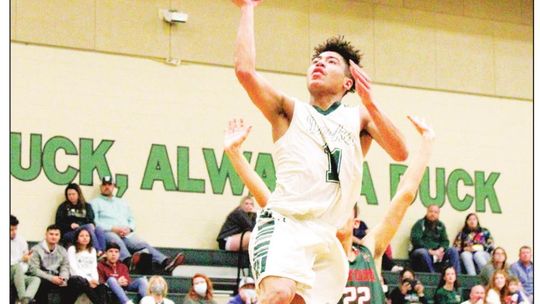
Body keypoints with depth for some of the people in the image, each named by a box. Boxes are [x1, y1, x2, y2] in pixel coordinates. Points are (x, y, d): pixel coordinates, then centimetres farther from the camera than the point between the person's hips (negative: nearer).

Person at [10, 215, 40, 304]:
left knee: (36, 279, -24)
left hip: (18, 276, 5)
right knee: (17, 267, -36)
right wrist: (21, 259, -13)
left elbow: (26, 260, 13)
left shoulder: (21, 240, 11)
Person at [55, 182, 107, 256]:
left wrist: (92, 224, -7)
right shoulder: (63, 207, 15)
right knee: (89, 227, -33)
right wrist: (70, 225, -10)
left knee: (99, 230, -30)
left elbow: (91, 221, 18)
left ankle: (102, 252, -47)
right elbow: (58, 224, 8)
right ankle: (98, 252, -46)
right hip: (69, 233, -3)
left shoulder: (86, 206, 24)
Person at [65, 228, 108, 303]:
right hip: (76, 279, -4)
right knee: (83, 283, -40)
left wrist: (95, 280, -10)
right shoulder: (72, 249, 6)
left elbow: (94, 268, 12)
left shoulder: (92, 250, 22)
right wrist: (88, 280, -16)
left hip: (90, 280, 4)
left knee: (102, 287, -30)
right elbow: (74, 268, -5)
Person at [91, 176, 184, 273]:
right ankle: (129, 261, -70)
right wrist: (113, 229, -11)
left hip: (126, 234, 4)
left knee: (142, 244, -23)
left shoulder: (122, 203, 31)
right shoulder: (96, 202, 16)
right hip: (107, 232, -4)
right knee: (117, 241, -39)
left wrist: (128, 229, 1)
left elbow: (132, 220, 25)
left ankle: (165, 262, -45)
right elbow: (95, 222, 1)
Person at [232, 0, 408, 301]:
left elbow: (400, 153, 1)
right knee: (279, 293, -32)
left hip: (327, 238, 4)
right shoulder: (289, 110, 12)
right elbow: (245, 70, -4)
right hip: (283, 224, -4)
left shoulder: (358, 117, 18)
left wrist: (369, 103, -10)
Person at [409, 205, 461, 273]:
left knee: (453, 250, -15)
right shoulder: (420, 224, -3)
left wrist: (440, 250, -14)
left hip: (436, 252, 5)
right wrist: (430, 251, -22)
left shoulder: (440, 225, 14)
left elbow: (445, 241, 10)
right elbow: (416, 240, -14)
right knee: (423, 253, -39)